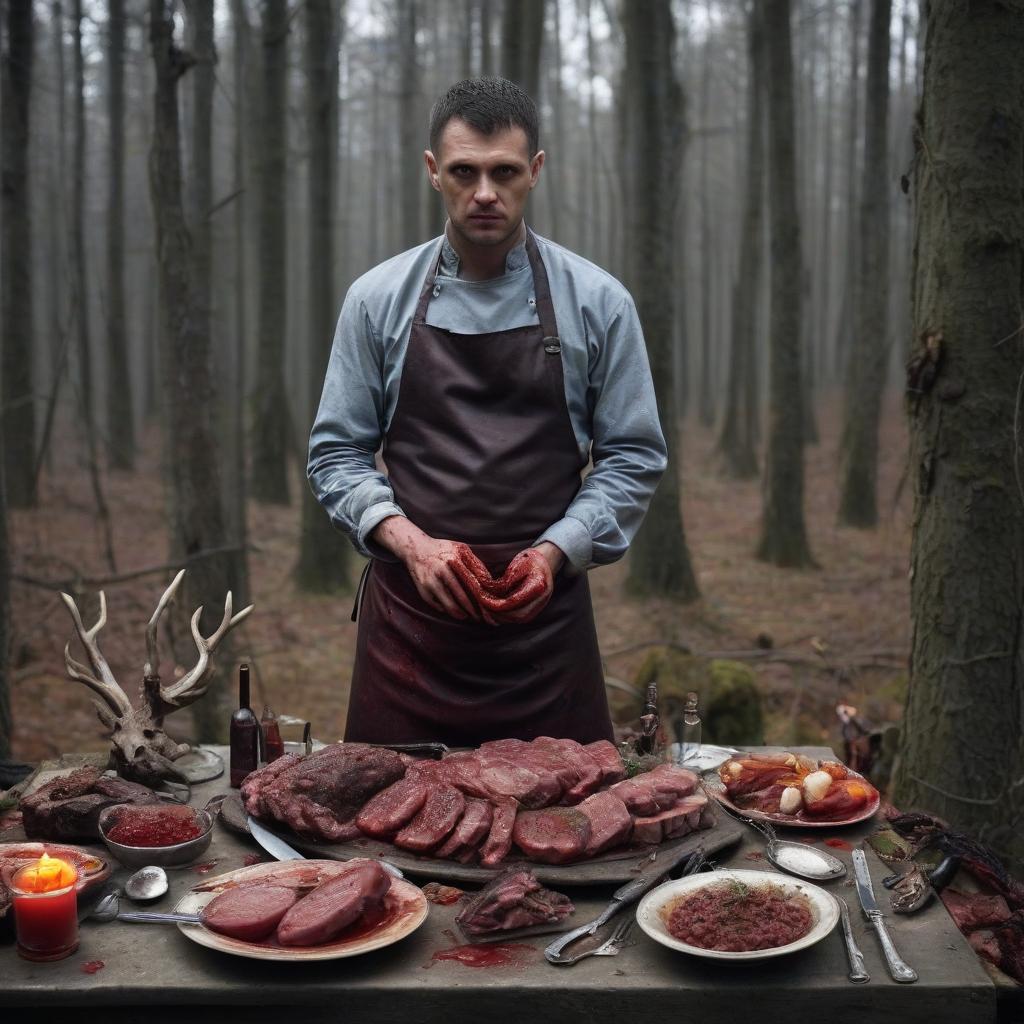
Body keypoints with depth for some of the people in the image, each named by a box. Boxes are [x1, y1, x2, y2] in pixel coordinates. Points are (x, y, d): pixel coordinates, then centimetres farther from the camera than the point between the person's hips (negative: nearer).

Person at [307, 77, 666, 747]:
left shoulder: (597, 302, 1)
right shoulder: (378, 299, 4)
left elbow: (634, 459, 3)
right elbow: (336, 453, 5)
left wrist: (555, 551, -12)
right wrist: (411, 542, -11)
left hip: (544, 612, 0)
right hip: (410, 613, 1)